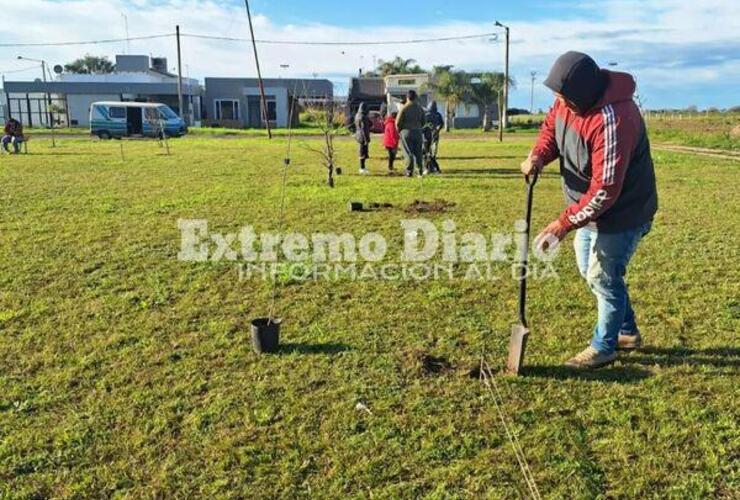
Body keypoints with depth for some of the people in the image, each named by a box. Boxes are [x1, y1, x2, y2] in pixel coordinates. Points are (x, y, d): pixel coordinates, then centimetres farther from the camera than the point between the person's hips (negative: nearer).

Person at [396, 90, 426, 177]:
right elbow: (423, 122, 10)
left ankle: (409, 172, 0)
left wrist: (399, 130, 8)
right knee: (418, 152, 10)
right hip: (417, 132, 3)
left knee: (408, 153, 1)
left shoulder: (404, 108, -9)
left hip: (406, 132, -3)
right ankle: (420, 171, 12)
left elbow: (398, 122, -9)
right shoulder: (420, 108, 4)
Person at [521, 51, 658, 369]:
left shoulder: (613, 120, -35)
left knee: (603, 278, 3)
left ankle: (603, 348, 26)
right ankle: (627, 332, 40)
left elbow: (604, 191, -33)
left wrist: (564, 225, -29)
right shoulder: (569, 99, -9)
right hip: (588, 206, 10)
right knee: (589, 270, 21)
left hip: (621, 211, -10)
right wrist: (539, 155, -13)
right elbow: (551, 125, 10)